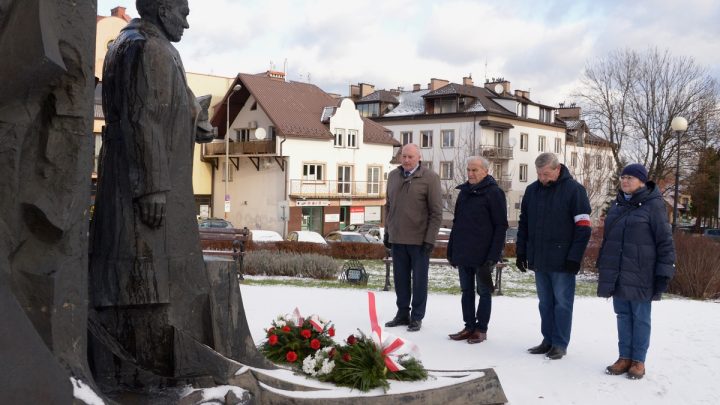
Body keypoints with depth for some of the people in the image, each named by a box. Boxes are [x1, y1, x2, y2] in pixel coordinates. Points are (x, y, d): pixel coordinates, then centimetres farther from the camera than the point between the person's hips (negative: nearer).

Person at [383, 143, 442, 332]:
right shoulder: (393, 176, 9)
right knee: (400, 279, 12)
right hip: (397, 238, 5)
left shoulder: (430, 177, -8)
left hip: (419, 239, -5)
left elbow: (436, 211, -9)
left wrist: (430, 239, -13)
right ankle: (402, 314, 24)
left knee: (419, 280, 5)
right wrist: (387, 231, 14)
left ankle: (417, 317, 15)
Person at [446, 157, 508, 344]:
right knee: (467, 291, 11)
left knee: (484, 292, 5)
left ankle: (481, 329, 13)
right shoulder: (464, 192, 12)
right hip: (462, 254, 7)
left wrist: (493, 256, -17)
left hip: (482, 255, -6)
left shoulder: (493, 193, -8)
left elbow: (501, 226, -11)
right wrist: (451, 249, 15)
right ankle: (469, 327, 20)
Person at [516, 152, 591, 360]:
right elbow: (523, 224, 15)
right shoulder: (532, 190, 8)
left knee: (562, 303, 3)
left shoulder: (574, 190, -8)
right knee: (545, 303, 12)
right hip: (539, 260, 5)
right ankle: (548, 340, 22)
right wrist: (522, 253, 9)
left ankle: (560, 344, 11)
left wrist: (574, 258, -15)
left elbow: (583, 227, -11)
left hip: (562, 261, -5)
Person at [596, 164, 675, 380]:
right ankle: (624, 357, 18)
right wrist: (602, 267, 16)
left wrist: (664, 272, -13)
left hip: (640, 273, -5)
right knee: (623, 316, 10)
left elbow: (665, 240, -9)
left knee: (640, 317, 4)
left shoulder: (653, 204, -7)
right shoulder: (617, 204, 11)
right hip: (617, 272, 6)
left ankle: (638, 361, 13)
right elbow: (607, 237, 18)